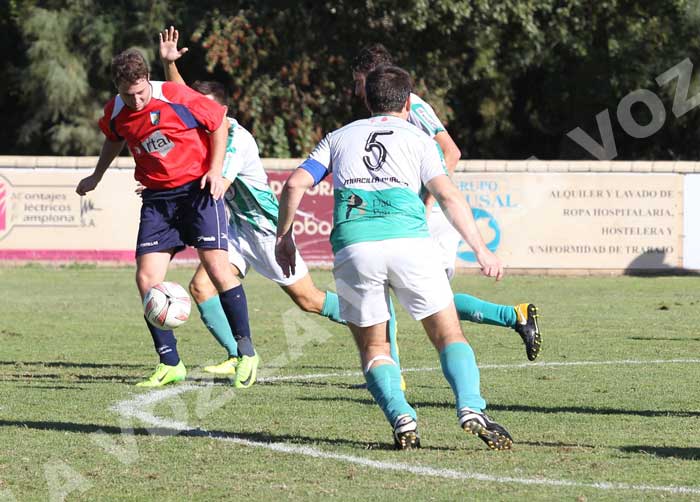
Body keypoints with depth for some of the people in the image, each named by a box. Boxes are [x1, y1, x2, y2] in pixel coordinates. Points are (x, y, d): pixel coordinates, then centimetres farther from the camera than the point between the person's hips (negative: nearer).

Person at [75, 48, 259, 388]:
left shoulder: (175, 97, -15)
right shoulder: (115, 113, -1)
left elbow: (219, 122, -2)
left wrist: (215, 170, -9)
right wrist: (96, 177, 32)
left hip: (197, 189, -5)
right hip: (156, 197, 5)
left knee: (217, 267, -15)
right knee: (146, 279, -6)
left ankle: (246, 353, -3)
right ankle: (170, 364, 3)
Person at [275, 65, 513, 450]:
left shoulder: (339, 137, 25)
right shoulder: (417, 139, 18)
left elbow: (295, 185, 13)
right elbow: (447, 195, 3)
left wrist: (284, 237, 24)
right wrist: (481, 250, 1)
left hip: (352, 245, 1)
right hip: (407, 240, -1)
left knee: (373, 348, 15)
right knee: (449, 335, 8)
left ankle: (402, 419, -9)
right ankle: (471, 409, -16)